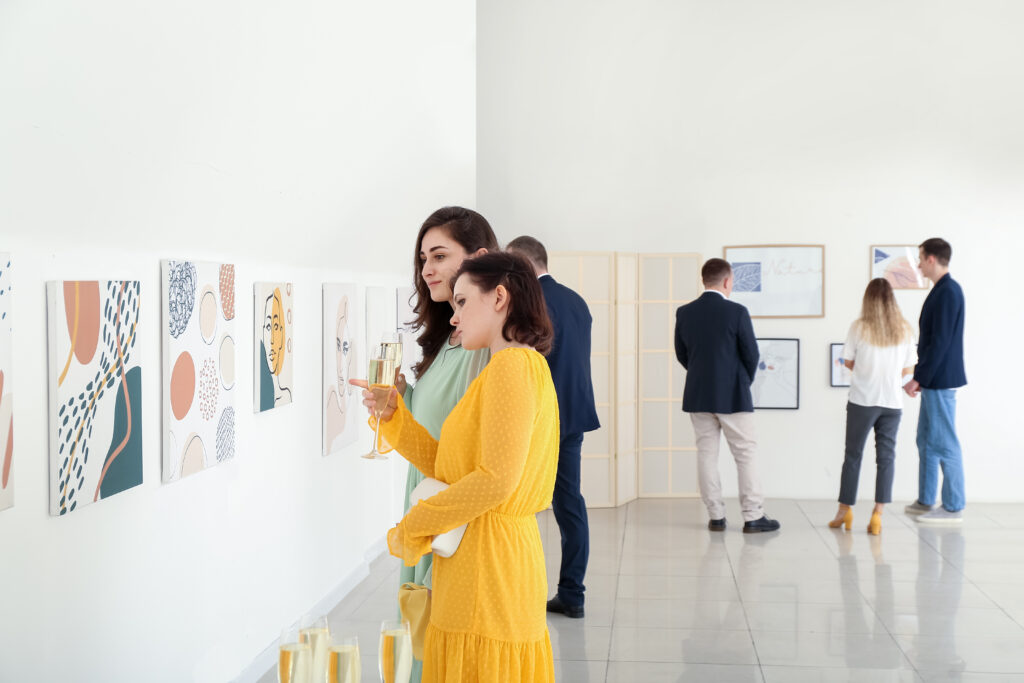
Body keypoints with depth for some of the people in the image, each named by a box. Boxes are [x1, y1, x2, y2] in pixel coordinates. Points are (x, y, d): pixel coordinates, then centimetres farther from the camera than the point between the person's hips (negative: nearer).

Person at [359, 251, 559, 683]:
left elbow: (496, 479, -22)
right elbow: (450, 469, 15)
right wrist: (392, 414, 8)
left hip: (487, 564, -9)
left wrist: (410, 526, -12)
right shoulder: (526, 366, 18)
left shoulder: (512, 364, -12)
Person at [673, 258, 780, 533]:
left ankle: (716, 516, 10)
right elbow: (751, 354, -6)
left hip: (698, 396, 4)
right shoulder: (736, 311, -11)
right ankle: (753, 517, 4)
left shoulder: (684, 313, 0)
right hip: (732, 396, -4)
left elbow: (681, 354, 8)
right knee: (745, 455, 4)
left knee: (706, 454, 8)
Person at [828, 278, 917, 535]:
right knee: (886, 456, 5)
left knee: (853, 455, 10)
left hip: (862, 400, -1)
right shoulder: (905, 330, 0)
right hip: (892, 402, 2)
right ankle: (878, 514, -2)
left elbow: (848, 362, 1)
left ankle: (845, 510, 18)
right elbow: (907, 370, 5)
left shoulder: (859, 327, -7)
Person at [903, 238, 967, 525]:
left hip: (941, 381, -10)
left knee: (944, 443, -4)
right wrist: (921, 377, 17)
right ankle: (925, 501, 22)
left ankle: (953, 507, 3)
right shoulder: (942, 290, 13)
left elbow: (940, 342, -21)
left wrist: (919, 378, -17)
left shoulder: (948, 292, -17)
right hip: (933, 381, 10)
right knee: (926, 440, 14)